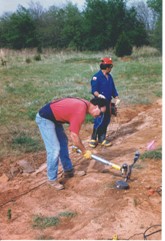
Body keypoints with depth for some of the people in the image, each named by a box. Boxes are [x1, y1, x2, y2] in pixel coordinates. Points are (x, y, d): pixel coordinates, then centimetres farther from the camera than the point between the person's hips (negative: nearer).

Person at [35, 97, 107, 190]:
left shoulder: (84, 104, 2)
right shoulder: (80, 112, -26)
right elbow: (74, 136, -23)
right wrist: (85, 151, -9)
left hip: (53, 117, 11)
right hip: (44, 118, -11)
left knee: (63, 143, 17)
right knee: (54, 149, -11)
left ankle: (68, 170, 30)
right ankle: (52, 179, 3)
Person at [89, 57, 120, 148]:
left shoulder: (109, 77, 12)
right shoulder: (96, 77, -13)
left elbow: (113, 88, 16)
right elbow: (94, 90, -18)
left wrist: (116, 98, 5)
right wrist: (99, 95, -37)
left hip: (107, 103, 8)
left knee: (106, 120, 11)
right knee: (99, 121, -9)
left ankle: (102, 139, 23)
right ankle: (93, 139, 6)